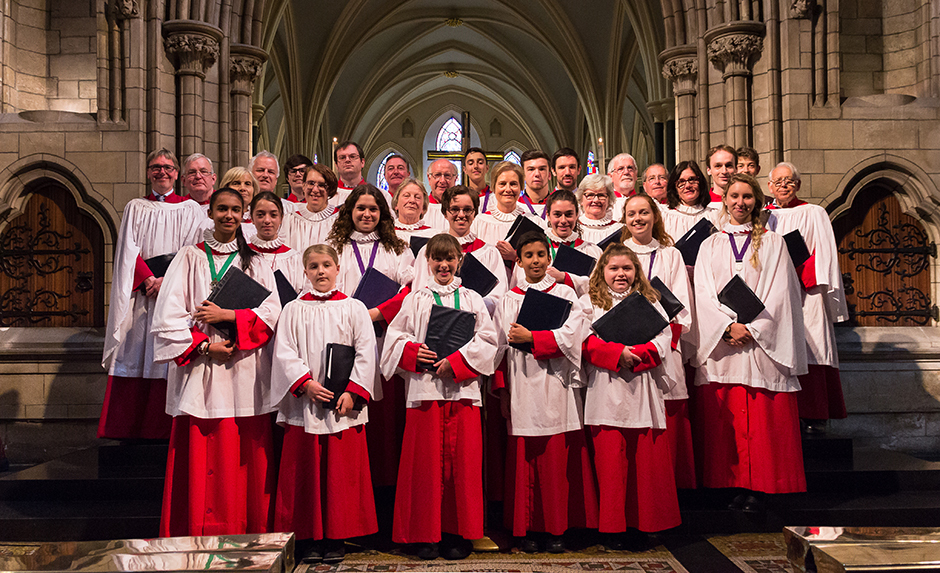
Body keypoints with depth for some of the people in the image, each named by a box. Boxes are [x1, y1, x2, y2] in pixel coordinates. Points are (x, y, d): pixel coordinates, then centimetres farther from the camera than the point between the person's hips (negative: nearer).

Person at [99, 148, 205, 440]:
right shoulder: (135, 208, 14)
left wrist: (168, 279, -14)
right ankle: (129, 428, 3)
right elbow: (129, 250, 4)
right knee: (135, 358, -3)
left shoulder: (191, 210, 9)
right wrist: (149, 278, -12)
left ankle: (167, 430, -1)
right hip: (140, 294, 2)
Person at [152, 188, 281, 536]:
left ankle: (248, 533, 8)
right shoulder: (190, 258, 9)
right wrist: (204, 345, -10)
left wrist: (227, 315, -10)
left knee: (246, 457, -1)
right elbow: (169, 315, 1)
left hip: (244, 375, 1)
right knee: (200, 454, -3)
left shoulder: (255, 262, 14)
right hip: (200, 371, -1)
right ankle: (197, 532, 6)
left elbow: (271, 311, 2)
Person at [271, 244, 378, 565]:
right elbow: (284, 352, 1)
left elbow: (365, 353, 1)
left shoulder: (354, 309, 7)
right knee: (306, 472, 3)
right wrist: (306, 383, -13)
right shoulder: (293, 310, 8)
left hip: (344, 405, 0)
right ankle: (309, 537, 13)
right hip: (304, 404, 0)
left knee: (341, 472, 2)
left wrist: (352, 391, -10)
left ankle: (336, 538, 12)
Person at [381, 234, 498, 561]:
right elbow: (395, 336, 8)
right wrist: (413, 352, -12)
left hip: (462, 389, 1)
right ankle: (427, 534, 12)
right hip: (424, 389, 0)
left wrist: (456, 361, -10)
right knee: (426, 461, 1)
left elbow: (487, 339, 2)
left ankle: (458, 533, 13)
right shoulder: (416, 299, 11)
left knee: (463, 461, 1)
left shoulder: (472, 300, 11)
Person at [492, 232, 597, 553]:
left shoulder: (564, 294, 7)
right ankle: (526, 529, 12)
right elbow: (500, 348, 11)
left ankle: (556, 529, 9)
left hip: (555, 386, -1)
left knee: (557, 459, -1)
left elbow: (569, 336, -6)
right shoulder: (508, 300, 13)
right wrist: (501, 389, 6)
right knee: (524, 459, 2)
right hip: (521, 388, 2)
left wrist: (531, 338, -12)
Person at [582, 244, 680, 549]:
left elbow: (663, 340, 4)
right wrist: (618, 353, -17)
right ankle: (613, 528, 10)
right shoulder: (591, 302, 7)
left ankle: (640, 525, 14)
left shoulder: (649, 301, 15)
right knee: (610, 460, -1)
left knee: (647, 459, 2)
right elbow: (586, 342, -4)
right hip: (606, 392, -2)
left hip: (643, 391, 2)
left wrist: (636, 356, -12)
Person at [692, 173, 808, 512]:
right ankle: (737, 485, 6)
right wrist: (729, 326, -11)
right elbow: (703, 293, 4)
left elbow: (779, 293, 1)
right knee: (723, 418, -2)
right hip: (720, 343, 1)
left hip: (762, 341, -1)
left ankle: (758, 488, 2)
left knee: (762, 419, -4)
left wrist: (751, 328, -11)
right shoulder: (710, 245, 15)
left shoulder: (772, 243, 11)